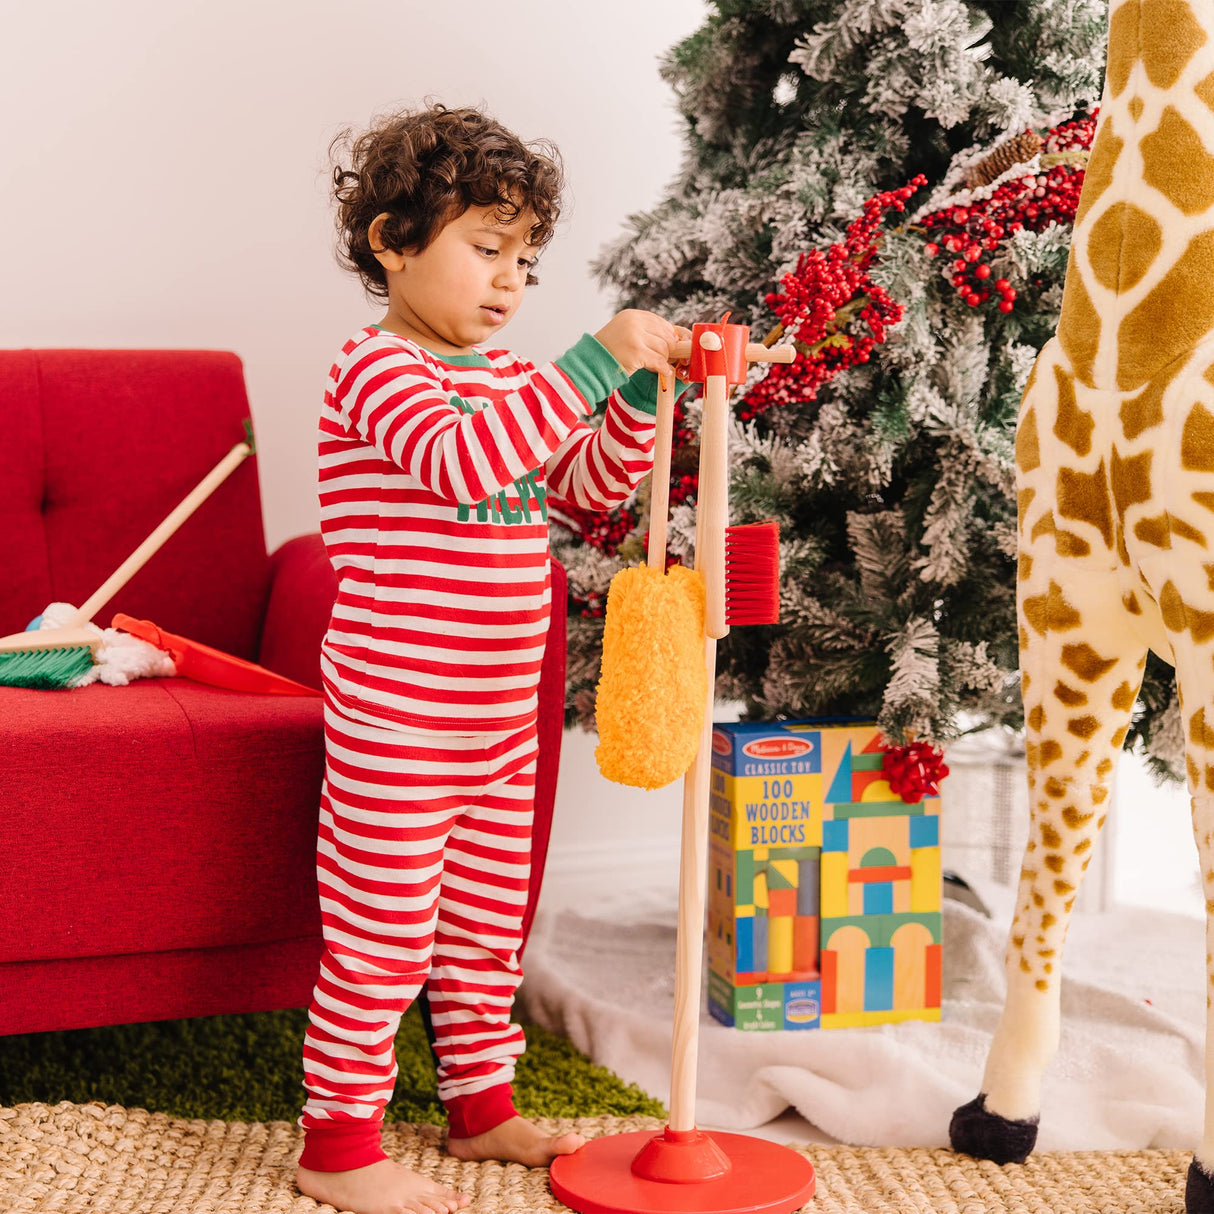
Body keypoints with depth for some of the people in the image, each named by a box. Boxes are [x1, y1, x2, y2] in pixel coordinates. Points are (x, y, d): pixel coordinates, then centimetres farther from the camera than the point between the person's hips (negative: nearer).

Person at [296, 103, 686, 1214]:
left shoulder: (508, 377, 14)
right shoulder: (376, 370, -13)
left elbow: (592, 481, 16)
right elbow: (460, 460, -31)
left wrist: (642, 390, -1)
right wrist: (594, 360, -33)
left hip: (501, 721, 9)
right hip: (396, 722, -8)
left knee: (488, 924, 18)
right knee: (382, 937, -1)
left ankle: (482, 1107, 33)